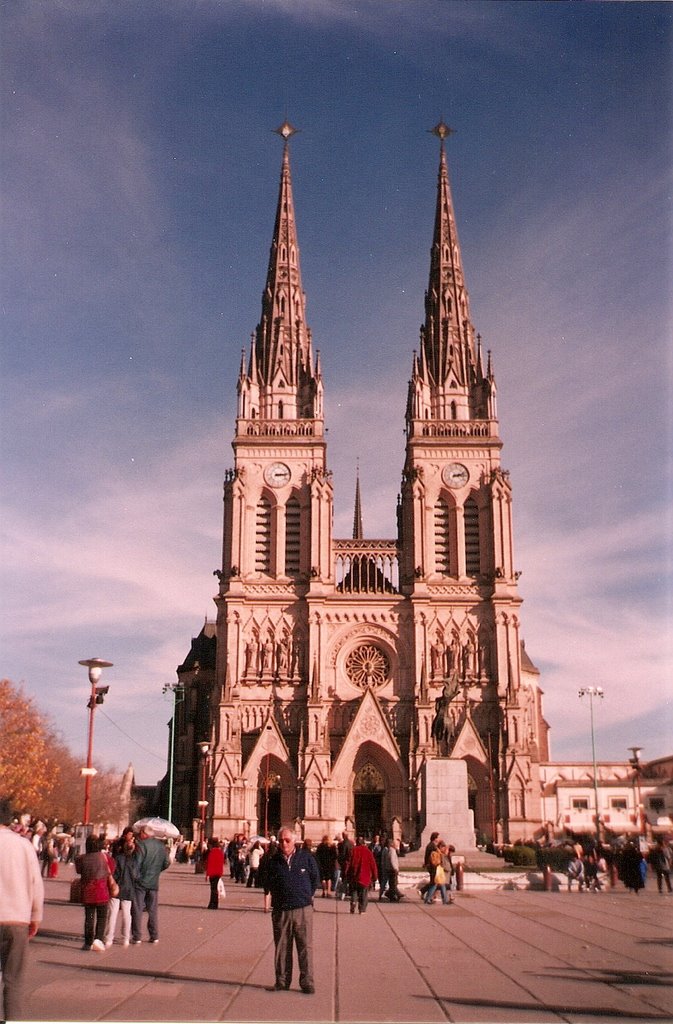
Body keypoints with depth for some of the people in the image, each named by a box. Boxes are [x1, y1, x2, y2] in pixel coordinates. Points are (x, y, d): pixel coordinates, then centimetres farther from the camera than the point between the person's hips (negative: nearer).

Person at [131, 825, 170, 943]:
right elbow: (166, 863, 8)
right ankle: (154, 936, 15)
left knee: (137, 910, 3)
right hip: (154, 882, 5)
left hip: (140, 882, -5)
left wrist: (135, 876, -7)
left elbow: (136, 863, -19)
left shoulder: (141, 845, -15)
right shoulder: (161, 845, 4)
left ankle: (137, 937, 4)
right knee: (153, 910, 14)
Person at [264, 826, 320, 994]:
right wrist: (278, 895, 7)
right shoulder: (273, 861, 3)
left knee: (305, 947, -1)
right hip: (280, 910, 2)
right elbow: (267, 884, 15)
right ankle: (282, 980, 19)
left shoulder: (306, 857, 0)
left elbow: (315, 880, 10)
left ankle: (307, 981, 7)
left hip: (303, 909, -1)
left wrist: (305, 895, 8)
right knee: (282, 947, 8)